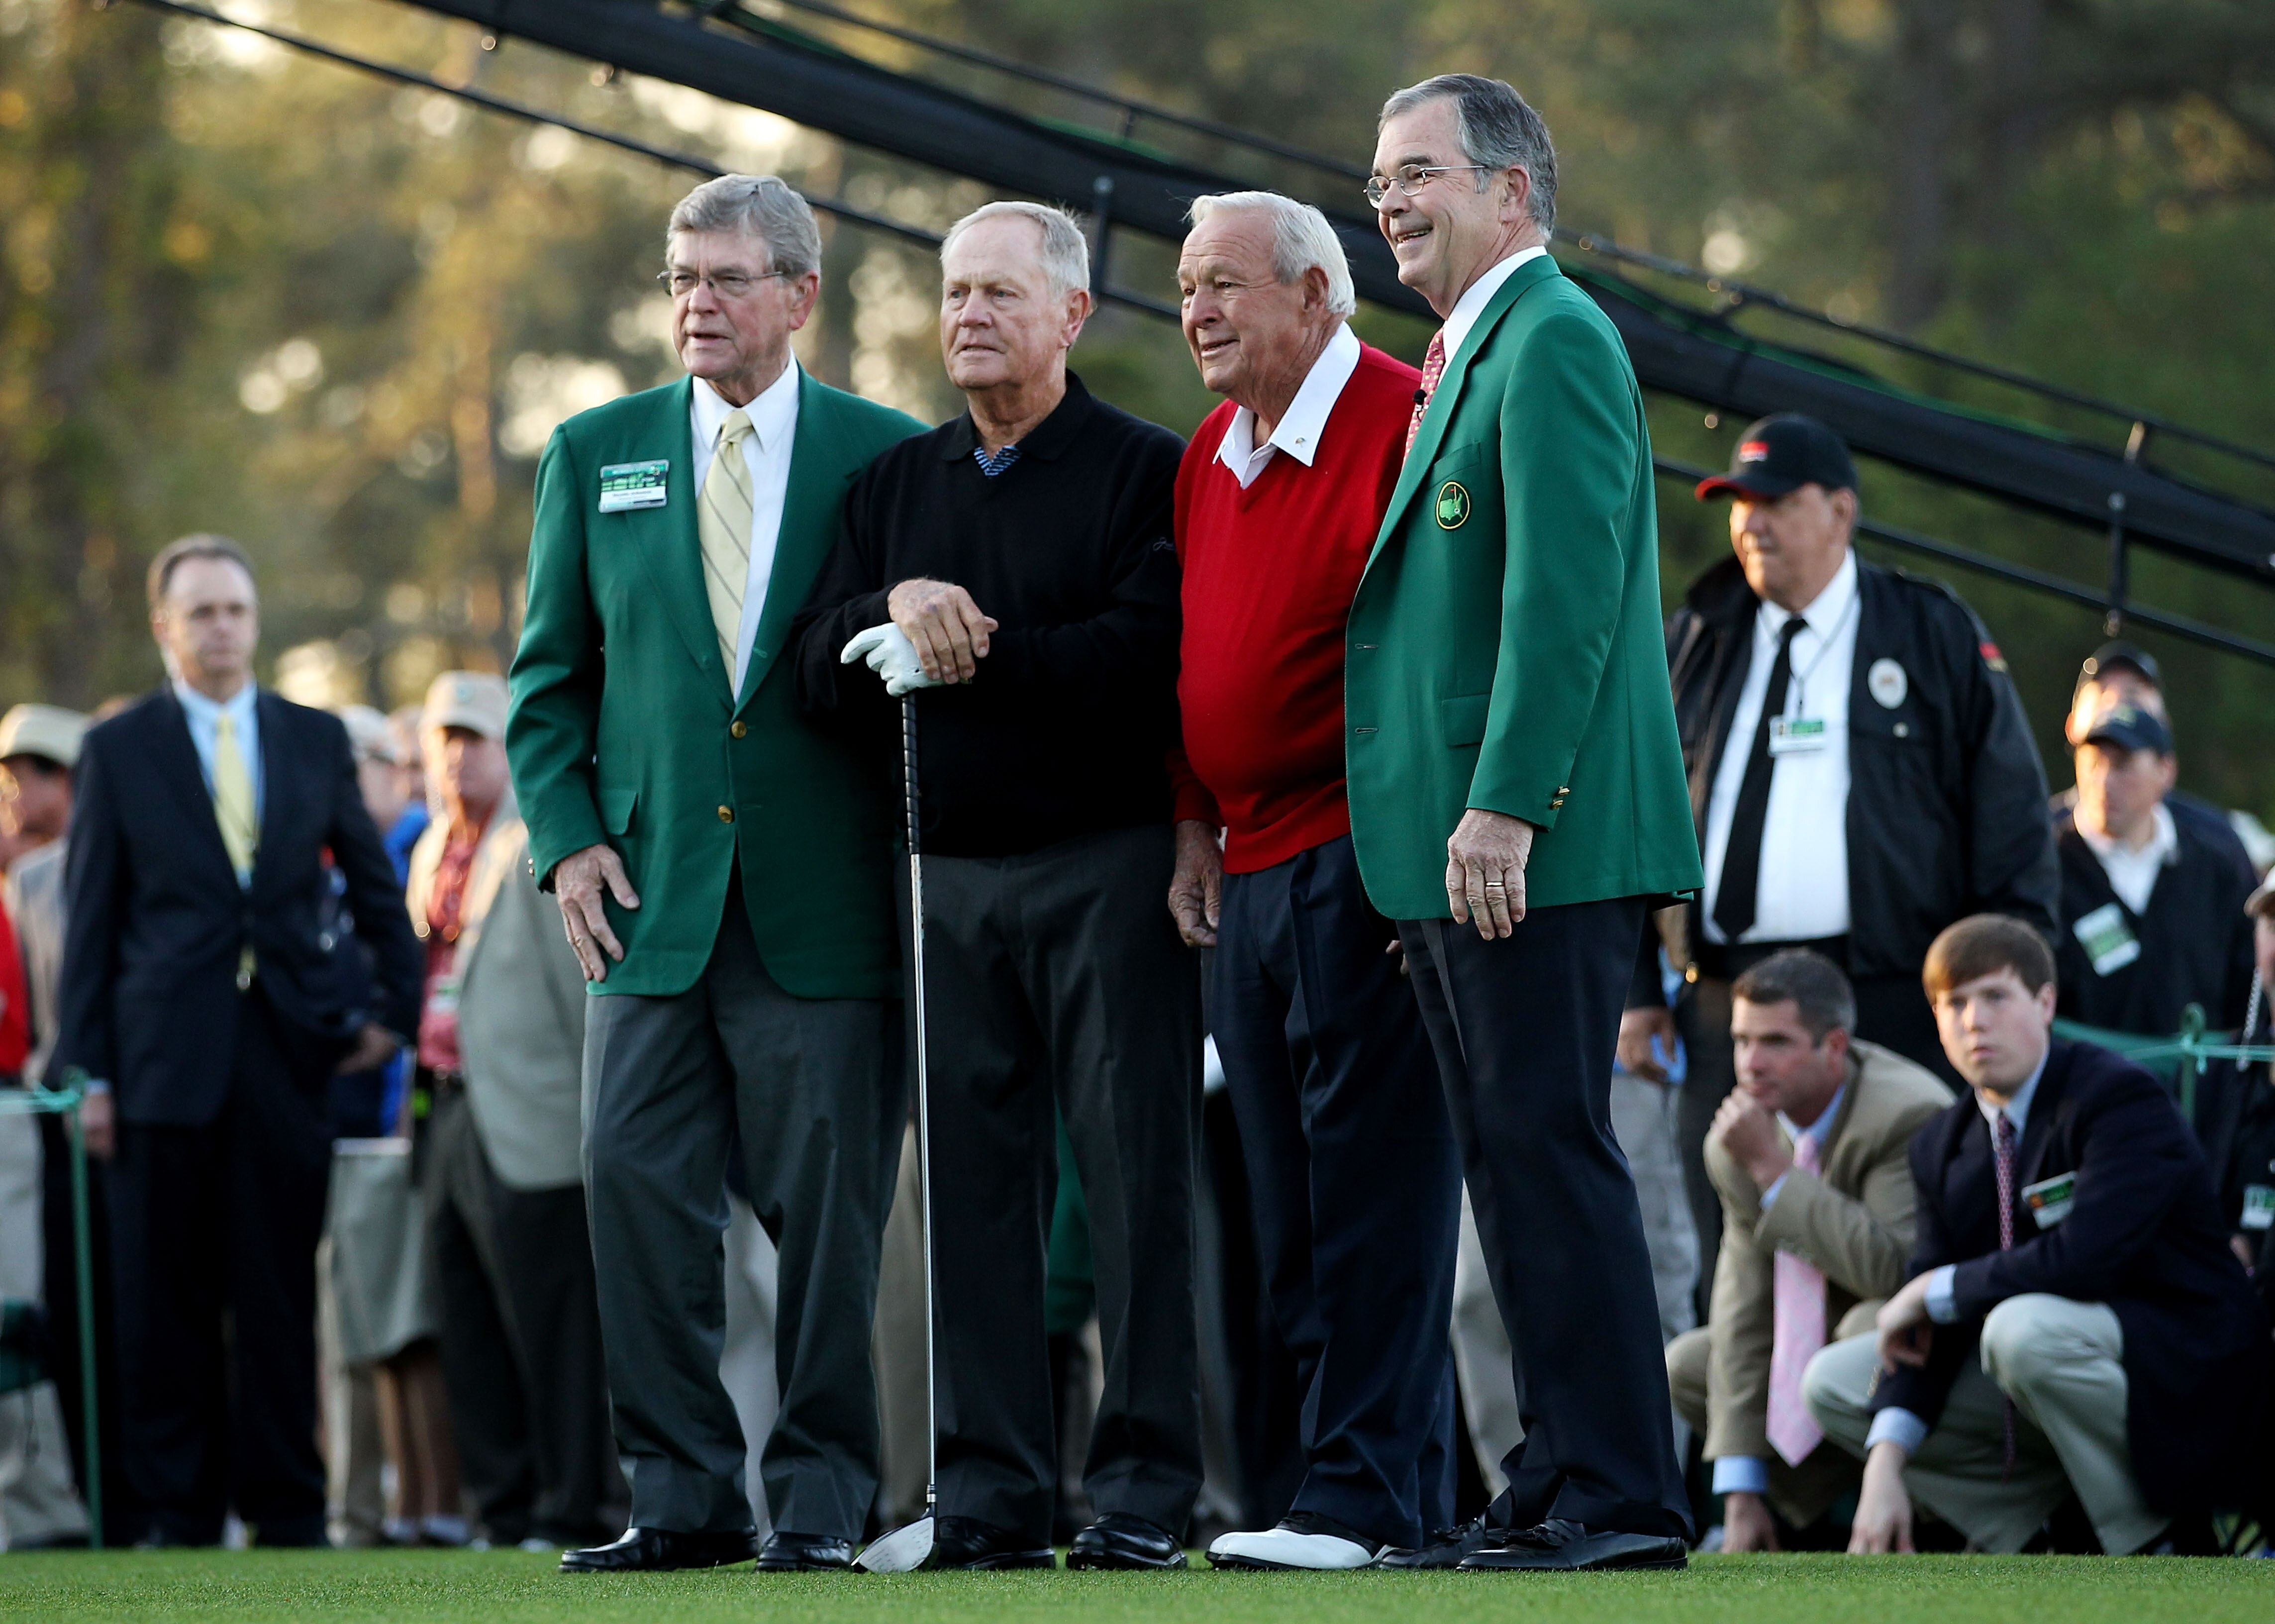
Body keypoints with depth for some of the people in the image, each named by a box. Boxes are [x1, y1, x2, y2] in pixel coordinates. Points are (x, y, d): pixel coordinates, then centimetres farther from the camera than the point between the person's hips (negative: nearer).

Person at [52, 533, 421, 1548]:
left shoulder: (316, 740, 11)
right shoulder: (119, 750, 5)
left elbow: (375, 885, 19)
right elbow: (91, 920, 3)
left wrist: (395, 1005, 11)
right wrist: (87, 1069, -2)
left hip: (288, 1052, 1)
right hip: (168, 1059, -1)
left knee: (281, 1295, 2)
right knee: (166, 1301, 0)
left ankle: (287, 1509, 7)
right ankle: (180, 1512, 6)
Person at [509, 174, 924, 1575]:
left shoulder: (886, 455, 4)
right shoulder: (596, 454, 11)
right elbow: (551, 673, 14)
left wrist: (922, 860, -1)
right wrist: (566, 837, 1)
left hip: (827, 905, -2)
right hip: (650, 895, 2)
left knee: (830, 1206, -2)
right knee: (637, 1182, -5)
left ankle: (822, 1497, 5)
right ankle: (684, 1496, 2)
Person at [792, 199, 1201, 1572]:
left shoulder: (1144, 470, 1)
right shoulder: (898, 482, 17)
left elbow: (1147, 657, -13)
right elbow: (823, 664, 8)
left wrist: (968, 656, -10)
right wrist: (896, 612, -12)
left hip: (1106, 864, -5)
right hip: (950, 876, 5)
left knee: (1134, 1167, -5)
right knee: (971, 1175, 2)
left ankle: (1146, 1488, -3)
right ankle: (991, 1494, 5)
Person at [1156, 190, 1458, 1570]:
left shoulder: (1399, 423, -9)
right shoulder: (1209, 456, 16)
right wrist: (1195, 829, 17)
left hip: (1363, 859, -9)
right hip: (1252, 873, 9)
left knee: (1373, 1178, -7)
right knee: (1290, 1196, 7)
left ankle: (1366, 1493, -6)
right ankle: (1404, 1486, 11)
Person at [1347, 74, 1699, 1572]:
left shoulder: (1555, 340, -10)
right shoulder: (1469, 357, 22)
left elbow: (1565, 594, -18)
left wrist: (1502, 807, -22)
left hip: (1539, 844, -10)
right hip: (1457, 848, 10)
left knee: (1550, 1151, -10)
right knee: (1512, 1161, 10)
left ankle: (1624, 1496, -9)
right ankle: (1565, 1476, 14)